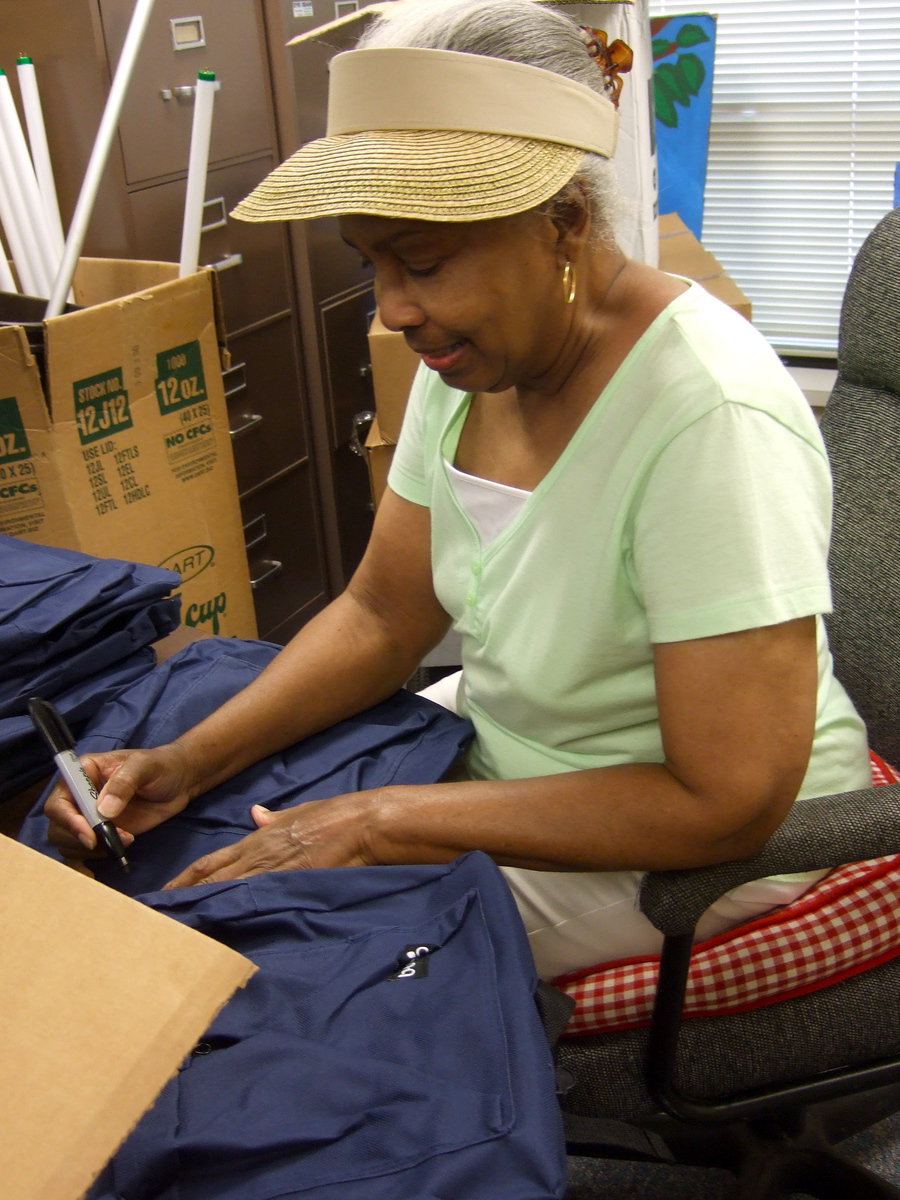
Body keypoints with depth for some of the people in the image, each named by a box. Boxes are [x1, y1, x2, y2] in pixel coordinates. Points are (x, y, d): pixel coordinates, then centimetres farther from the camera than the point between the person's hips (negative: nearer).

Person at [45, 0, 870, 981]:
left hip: (692, 845, -6)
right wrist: (186, 763, -13)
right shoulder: (471, 361, -6)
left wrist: (385, 822, -27)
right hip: (505, 752, 7)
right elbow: (382, 617, 1)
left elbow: (727, 807, -29)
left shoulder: (708, 415, -31)